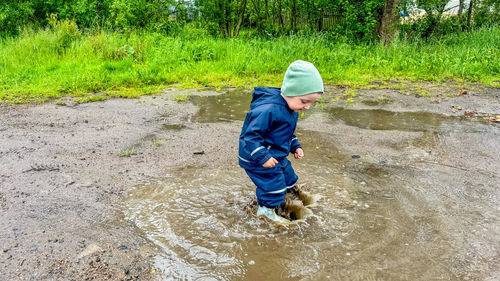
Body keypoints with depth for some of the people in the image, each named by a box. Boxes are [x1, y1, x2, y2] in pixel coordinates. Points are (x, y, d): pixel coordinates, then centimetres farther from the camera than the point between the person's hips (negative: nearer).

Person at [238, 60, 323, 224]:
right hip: (258, 160, -10)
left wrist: (295, 147, 9)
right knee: (273, 184, -3)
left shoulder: (292, 109, 1)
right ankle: (266, 210, 22)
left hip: (277, 156, 10)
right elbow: (251, 135, -31)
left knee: (288, 178, 21)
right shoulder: (268, 110, -32)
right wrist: (263, 157, -31)